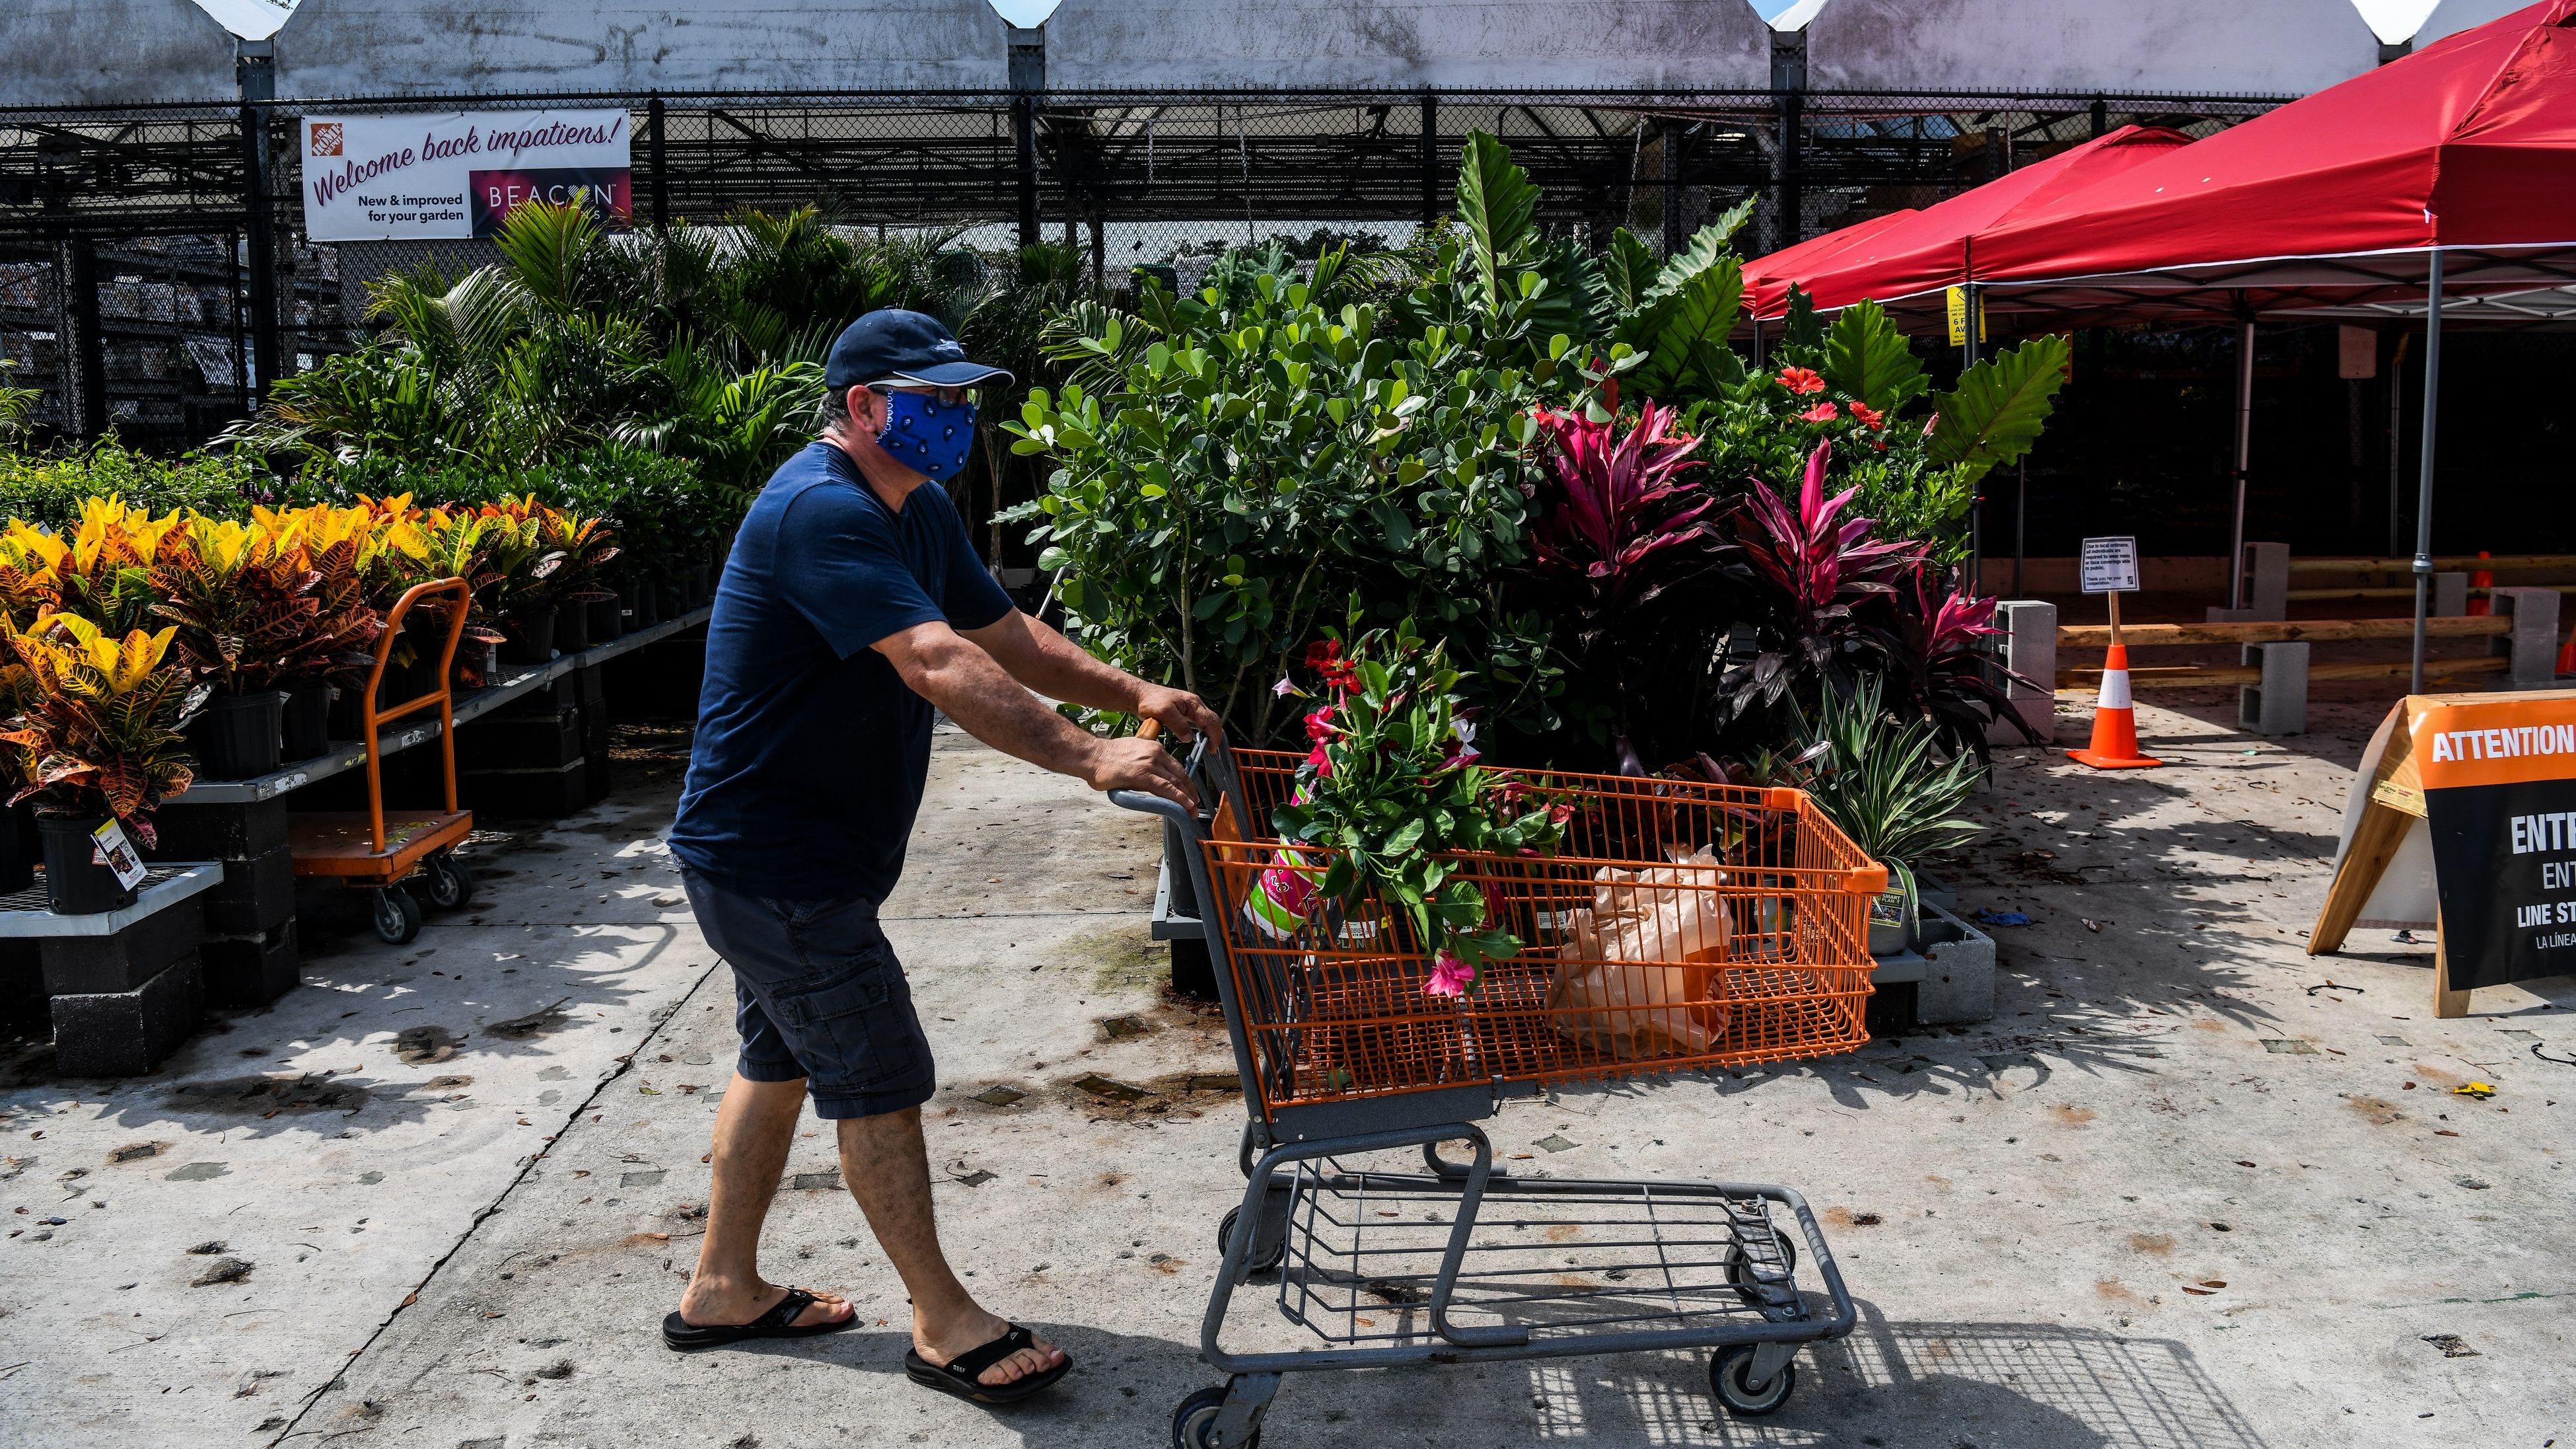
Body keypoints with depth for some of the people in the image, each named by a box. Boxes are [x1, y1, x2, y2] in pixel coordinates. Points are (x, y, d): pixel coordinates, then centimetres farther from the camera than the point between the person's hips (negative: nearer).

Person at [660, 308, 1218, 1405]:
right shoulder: (822, 513, -25)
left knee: (781, 1060, 20)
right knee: (880, 1082, -3)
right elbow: (939, 666, -37)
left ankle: (724, 1288, 35)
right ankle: (943, 1323, 11)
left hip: (778, 857, 11)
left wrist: (1136, 696, -1)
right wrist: (1088, 758, -44)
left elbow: (1006, 635, 11)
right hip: (773, 860, -11)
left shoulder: (918, 510, 9)